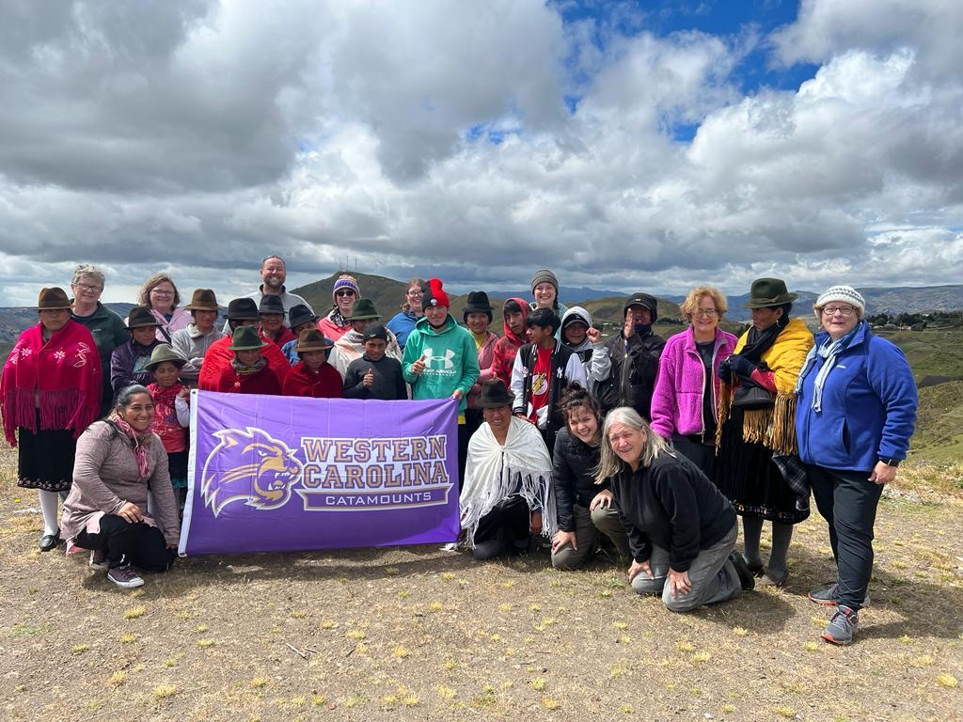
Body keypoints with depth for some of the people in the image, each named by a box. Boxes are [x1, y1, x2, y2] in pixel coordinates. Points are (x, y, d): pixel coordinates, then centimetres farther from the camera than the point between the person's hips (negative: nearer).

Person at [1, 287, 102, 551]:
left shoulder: (80, 336, -6)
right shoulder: (27, 337, 10)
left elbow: (88, 377, -14)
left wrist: (82, 416, -18)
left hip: (67, 417, -5)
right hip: (34, 418, 5)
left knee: (70, 472, 2)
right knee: (43, 471, 14)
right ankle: (50, 528, 29)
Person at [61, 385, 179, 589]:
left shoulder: (153, 442, 3)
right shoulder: (102, 432, -17)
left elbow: (163, 489, 2)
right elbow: (83, 476, -29)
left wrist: (172, 534, 0)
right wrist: (117, 506, -35)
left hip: (134, 516, 6)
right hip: (90, 516, -6)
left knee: (163, 559, -4)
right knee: (125, 524, -37)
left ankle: (107, 549, 20)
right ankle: (117, 566, -3)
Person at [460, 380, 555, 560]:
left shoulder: (529, 434, -9)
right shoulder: (477, 440, 0)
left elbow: (543, 477, -7)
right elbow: (471, 480, 11)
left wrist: (538, 513, -12)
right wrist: (464, 514, 10)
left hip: (522, 503, -2)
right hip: (489, 507, 3)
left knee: (505, 507, -36)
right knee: (481, 552, -18)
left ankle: (521, 537, -5)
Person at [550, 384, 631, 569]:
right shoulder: (563, 438, -13)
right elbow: (561, 484, -4)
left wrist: (611, 490, -27)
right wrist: (566, 527, -5)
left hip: (615, 501, -3)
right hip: (583, 504, 4)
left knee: (601, 514, -38)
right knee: (561, 560, -7)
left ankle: (630, 551, -6)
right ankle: (598, 536, 21)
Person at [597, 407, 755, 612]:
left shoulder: (666, 468, -35)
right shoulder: (619, 470, -8)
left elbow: (685, 520, -28)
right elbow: (630, 518, 4)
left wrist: (679, 566, -18)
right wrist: (641, 556, 2)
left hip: (711, 535, -8)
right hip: (669, 537, 8)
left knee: (676, 600, -10)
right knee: (641, 584, 6)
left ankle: (731, 576, 12)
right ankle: (701, 568, 22)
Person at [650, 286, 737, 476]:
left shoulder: (732, 345, 3)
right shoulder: (675, 345, -2)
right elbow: (663, 393, -2)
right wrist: (660, 431, -5)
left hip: (722, 437, 2)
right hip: (685, 437, -2)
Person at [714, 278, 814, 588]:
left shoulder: (797, 340, -7)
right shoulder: (749, 336, 14)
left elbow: (791, 382, -22)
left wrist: (750, 369, -16)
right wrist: (728, 373, -2)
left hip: (777, 429, -6)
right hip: (744, 425, 7)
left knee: (778, 498, 2)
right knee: (747, 492, 12)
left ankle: (778, 565, 17)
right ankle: (751, 558, 26)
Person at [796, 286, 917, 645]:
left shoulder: (877, 352, -14)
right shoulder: (817, 350, 8)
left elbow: (903, 405, -16)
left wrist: (889, 458, -17)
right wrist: (803, 443, 16)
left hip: (857, 464, -7)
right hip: (818, 459, 7)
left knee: (852, 533, -3)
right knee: (836, 525, 19)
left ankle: (849, 609, 5)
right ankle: (845, 585, 35)